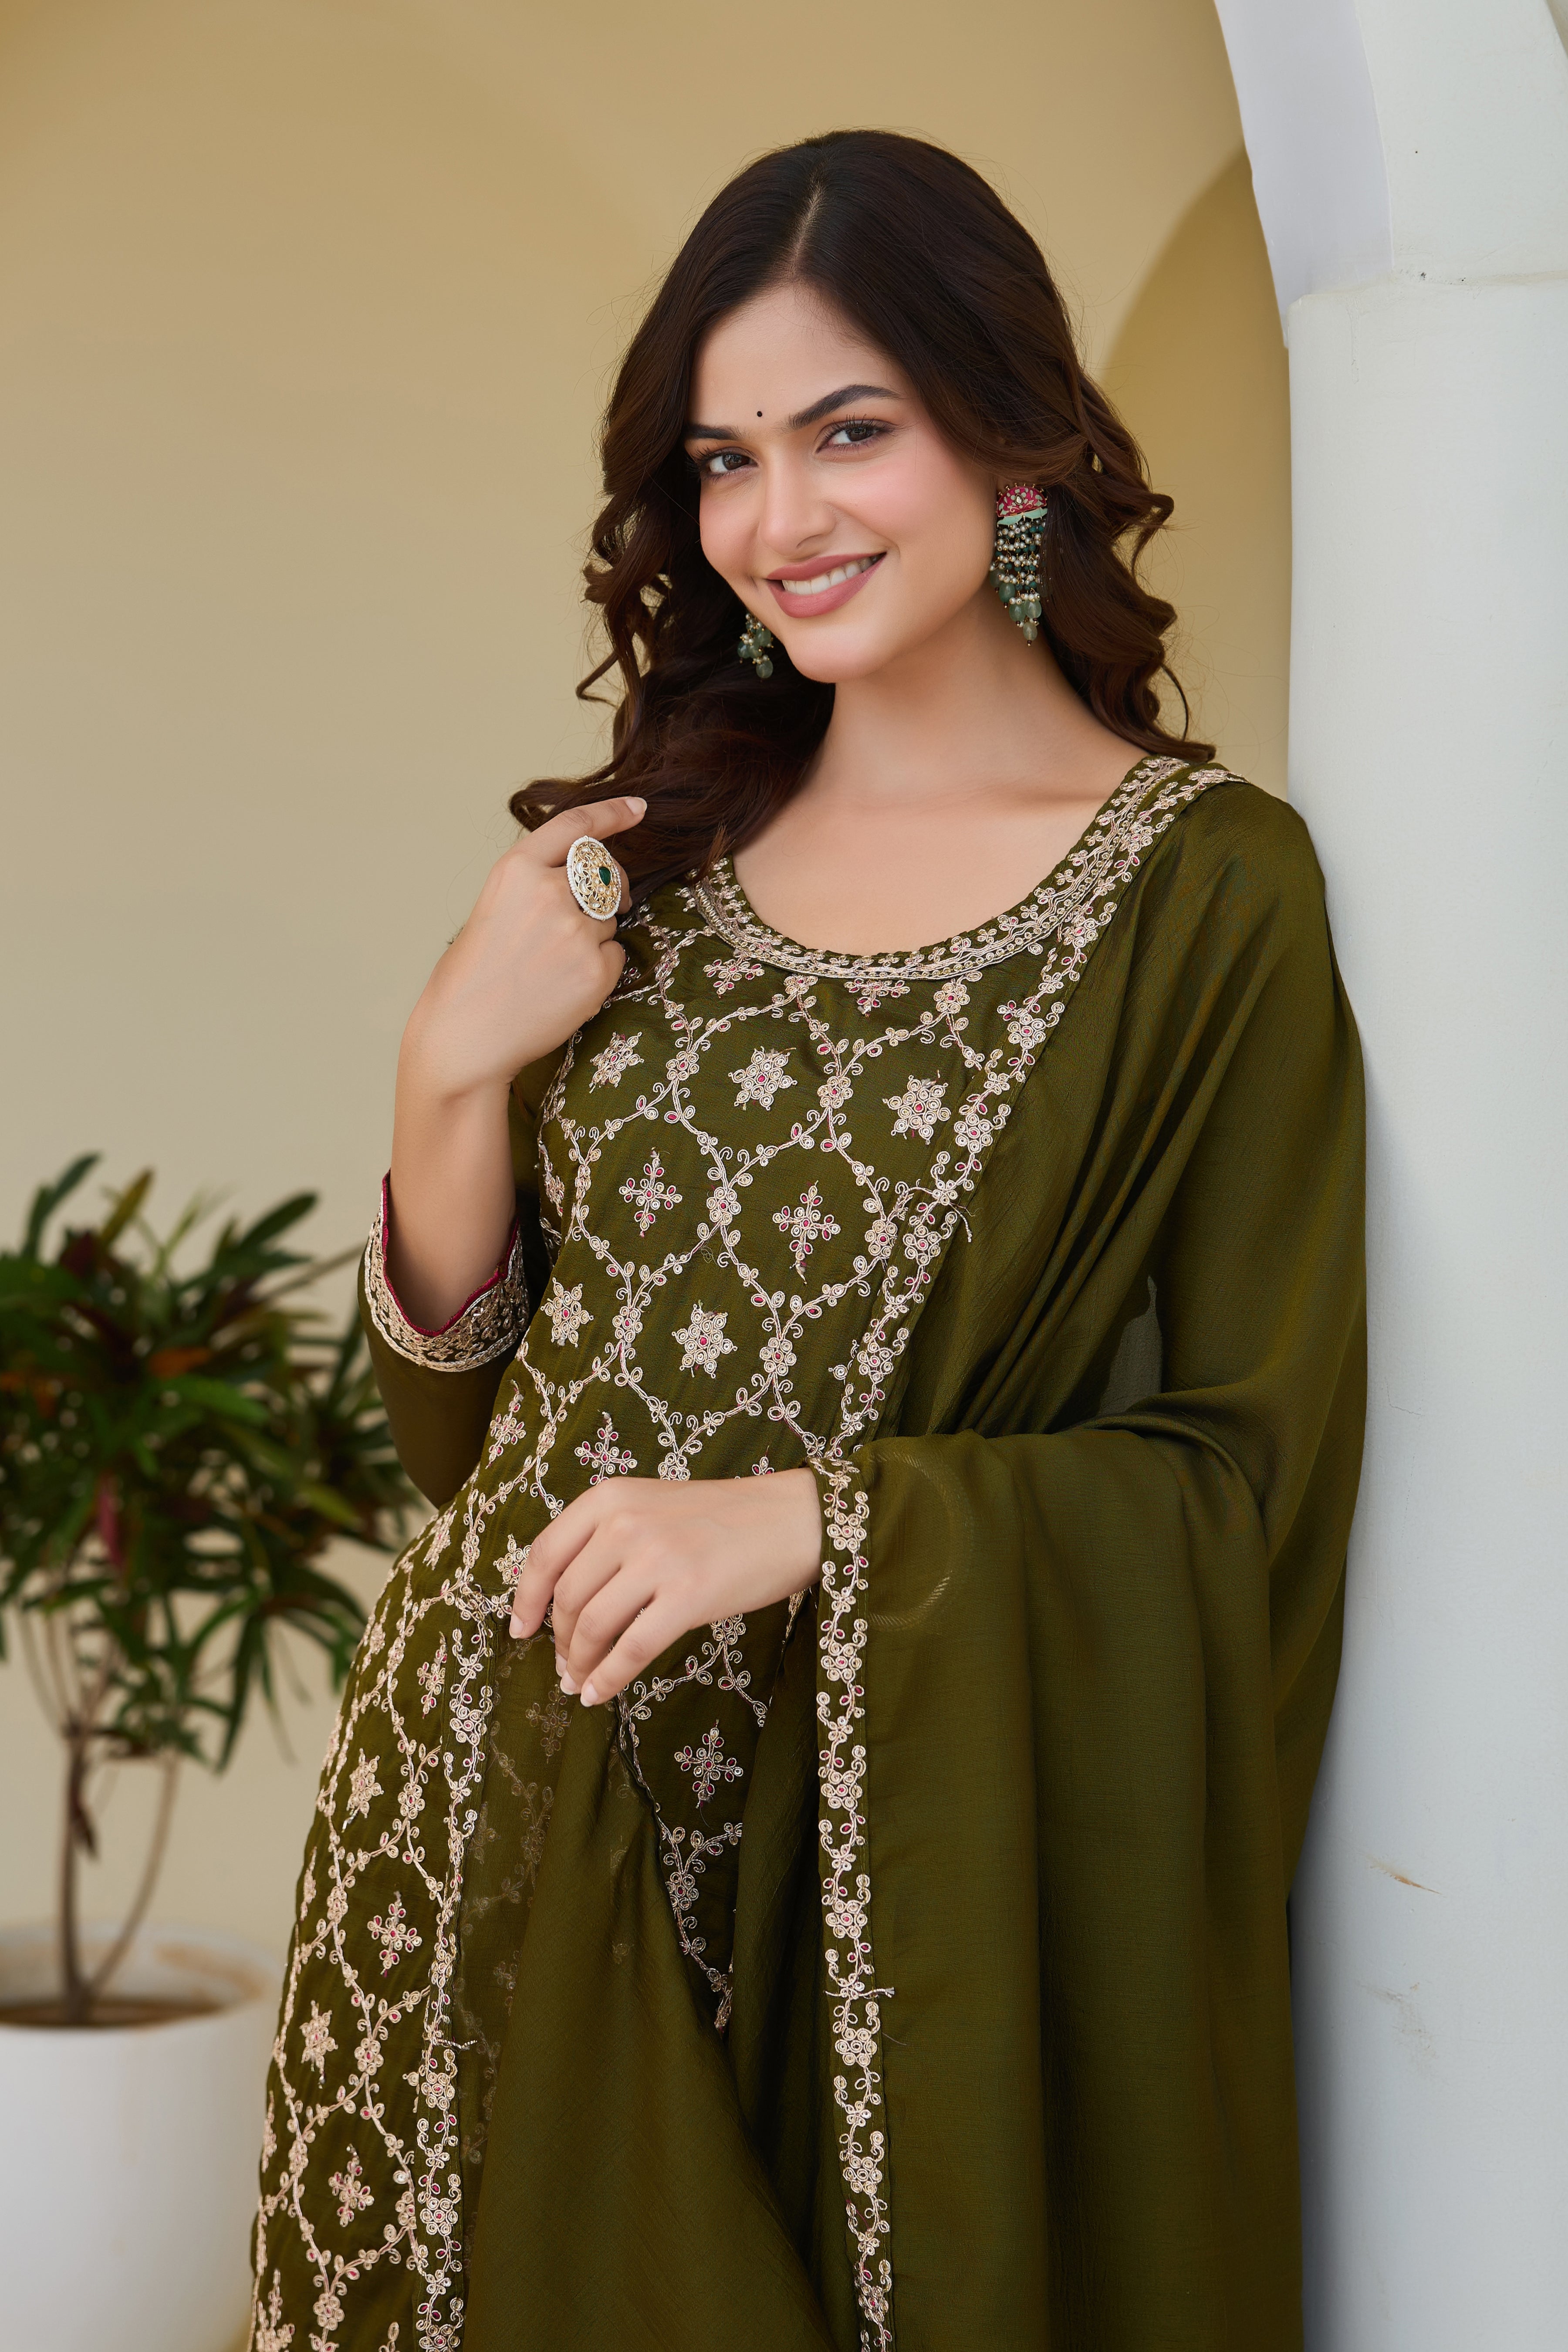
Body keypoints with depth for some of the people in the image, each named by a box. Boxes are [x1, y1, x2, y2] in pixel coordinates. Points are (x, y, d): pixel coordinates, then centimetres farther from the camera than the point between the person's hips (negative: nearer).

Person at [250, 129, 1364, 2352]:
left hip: (893, 1874, -4)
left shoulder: (1206, 892, -7)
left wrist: (820, 1521, -19)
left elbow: (1253, 1485, -8)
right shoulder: (649, 851, 7)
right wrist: (457, 1072, -7)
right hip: (499, 1812, 4)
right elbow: (463, 1391, 10)